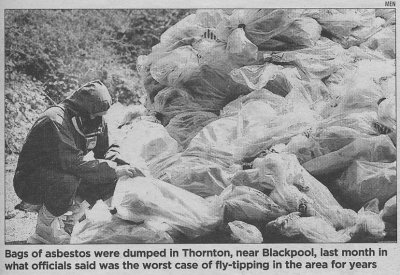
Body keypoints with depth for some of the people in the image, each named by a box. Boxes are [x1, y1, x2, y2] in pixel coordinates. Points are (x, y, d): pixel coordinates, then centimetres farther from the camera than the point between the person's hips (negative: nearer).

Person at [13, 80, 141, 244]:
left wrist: (127, 168, -16)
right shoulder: (54, 121, -29)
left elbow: (105, 152, 5)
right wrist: (113, 170, -34)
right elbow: (73, 163, -37)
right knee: (67, 181, -39)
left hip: (64, 175, 8)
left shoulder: (96, 121, -2)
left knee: (111, 181, -11)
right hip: (30, 184, -8)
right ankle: (44, 228, -12)